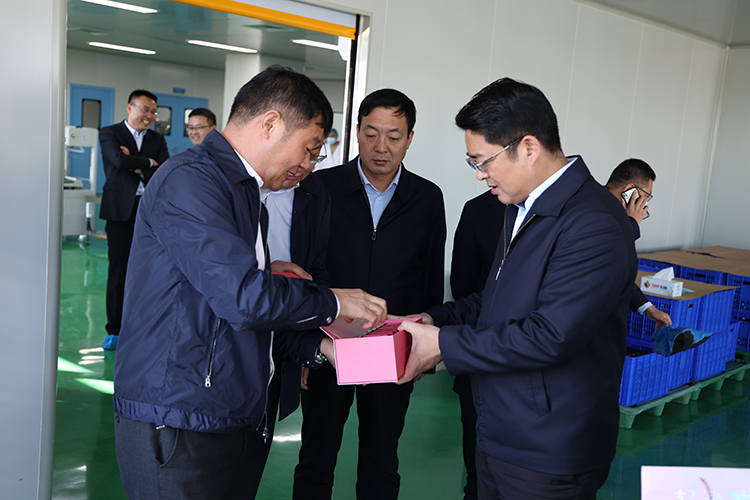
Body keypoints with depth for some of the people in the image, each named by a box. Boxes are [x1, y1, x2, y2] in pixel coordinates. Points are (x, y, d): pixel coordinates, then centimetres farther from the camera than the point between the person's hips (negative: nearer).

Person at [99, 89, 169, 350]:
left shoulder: (157, 139, 14)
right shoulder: (109, 133, 4)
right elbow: (118, 159, -16)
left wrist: (137, 166, -10)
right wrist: (148, 162, -5)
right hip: (121, 209, -2)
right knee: (118, 270, 3)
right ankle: (115, 330, 12)